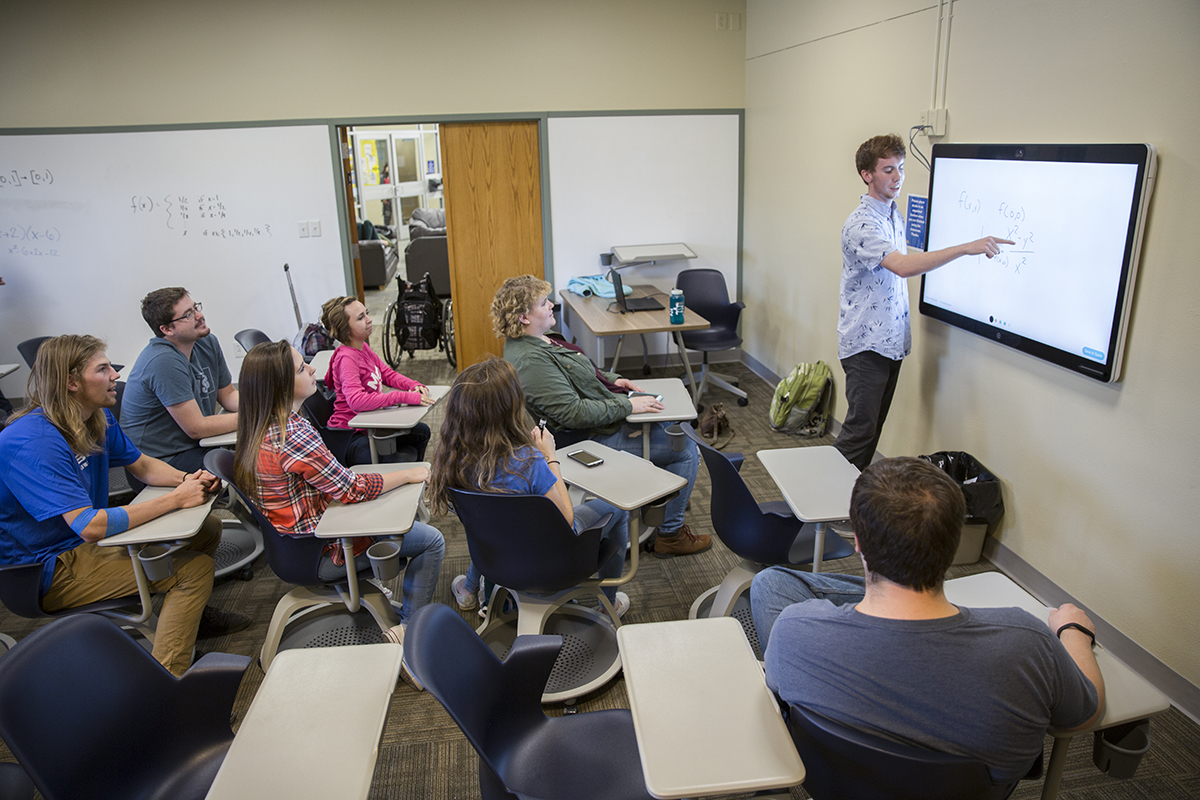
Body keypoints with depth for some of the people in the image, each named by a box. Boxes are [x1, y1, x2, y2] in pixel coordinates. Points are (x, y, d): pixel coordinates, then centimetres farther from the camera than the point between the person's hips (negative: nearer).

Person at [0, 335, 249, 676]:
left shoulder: (99, 417, 0)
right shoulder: (33, 443, -29)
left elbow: (143, 465, 11)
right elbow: (90, 527, -35)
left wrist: (188, 479, -11)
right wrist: (176, 499, -30)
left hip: (86, 541, 9)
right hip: (48, 571, -9)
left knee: (207, 528, 8)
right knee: (197, 567, -20)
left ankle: (190, 611, 32)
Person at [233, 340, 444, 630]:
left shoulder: (260, 427, -2)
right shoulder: (293, 435, -31)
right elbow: (353, 489, -23)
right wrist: (409, 474, -10)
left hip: (293, 542, 9)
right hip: (320, 553, -9)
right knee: (432, 541, -1)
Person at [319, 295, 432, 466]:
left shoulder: (363, 347, 5)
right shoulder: (346, 357, -22)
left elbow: (387, 374, 15)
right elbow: (356, 400, -36)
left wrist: (413, 385, -6)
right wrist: (405, 397, -37)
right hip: (350, 437, -10)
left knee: (421, 432, 23)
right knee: (398, 463, -30)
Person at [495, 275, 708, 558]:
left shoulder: (534, 341, 5)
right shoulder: (530, 360, -28)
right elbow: (574, 413, -30)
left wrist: (611, 379, 6)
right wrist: (627, 405, -23)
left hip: (605, 414, 11)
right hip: (596, 437, -11)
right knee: (686, 450, -5)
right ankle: (670, 534, 9)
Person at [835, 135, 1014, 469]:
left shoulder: (895, 215, 13)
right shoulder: (861, 224, -19)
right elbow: (903, 266, -33)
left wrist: (902, 335, 19)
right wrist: (966, 248, -35)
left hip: (891, 341, 9)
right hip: (866, 343, -9)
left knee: (874, 428, 13)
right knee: (860, 429, -7)